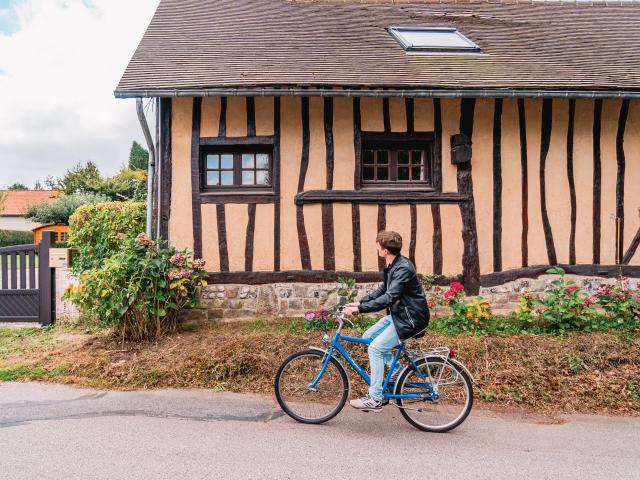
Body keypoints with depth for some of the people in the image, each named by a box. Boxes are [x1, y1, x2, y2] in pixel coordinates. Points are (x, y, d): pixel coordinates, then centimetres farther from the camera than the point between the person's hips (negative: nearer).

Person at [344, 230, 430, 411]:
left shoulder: (403, 268, -25)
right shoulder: (393, 265, 7)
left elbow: (389, 298, -33)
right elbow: (383, 290, 16)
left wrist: (359, 309, -34)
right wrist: (360, 302, 8)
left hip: (410, 319, -10)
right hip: (398, 314, 10)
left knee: (375, 348, -13)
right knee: (368, 337, 9)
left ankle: (375, 399, -4)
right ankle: (397, 369, 20)